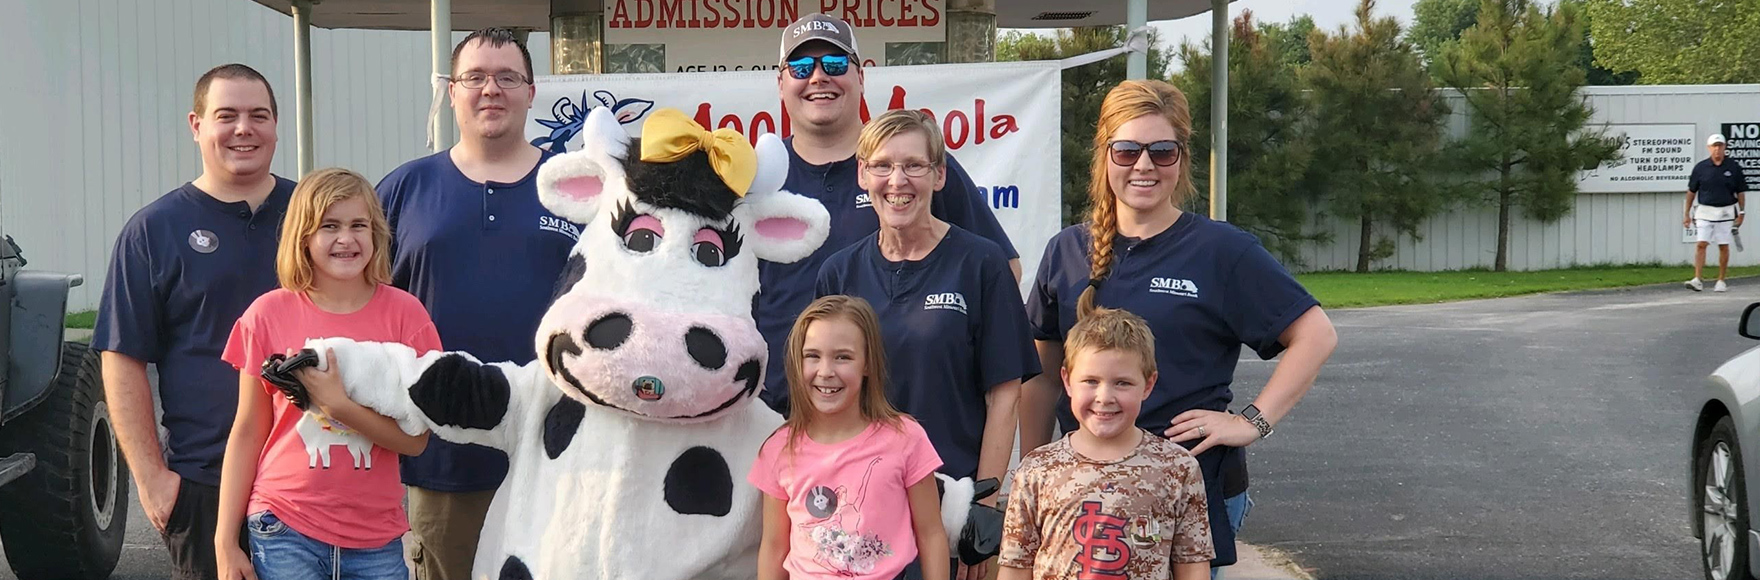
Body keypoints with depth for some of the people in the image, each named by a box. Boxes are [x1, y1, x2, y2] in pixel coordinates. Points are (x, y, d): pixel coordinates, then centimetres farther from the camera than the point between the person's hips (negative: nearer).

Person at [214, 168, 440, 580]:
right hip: (286, 530, 0)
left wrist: (337, 402, -18)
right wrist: (226, 542, 3)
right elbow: (247, 433, 5)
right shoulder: (268, 314, 0)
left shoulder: (403, 313, -1)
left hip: (376, 539, 1)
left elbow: (416, 439, -4)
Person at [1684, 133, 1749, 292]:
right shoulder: (1700, 167, 0)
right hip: (1705, 211, 0)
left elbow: (1741, 192, 7)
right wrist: (1687, 214, 6)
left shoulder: (1734, 167, 0)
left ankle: (1721, 281, 13)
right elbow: (1691, 191, 7)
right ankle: (1697, 280, -13)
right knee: (1701, 244, -10)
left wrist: (1741, 213, 2)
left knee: (1723, 247, 4)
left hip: (1726, 212, 0)